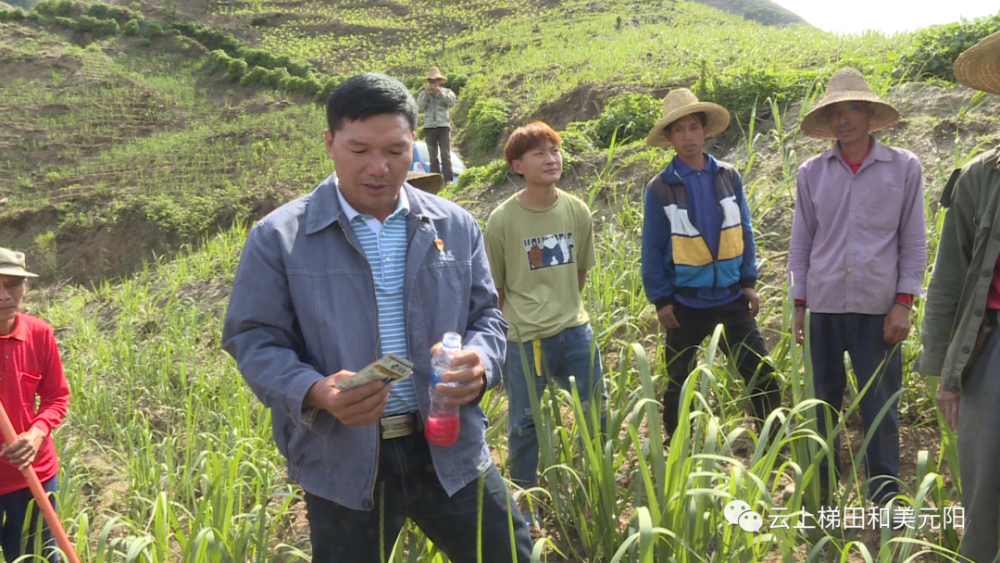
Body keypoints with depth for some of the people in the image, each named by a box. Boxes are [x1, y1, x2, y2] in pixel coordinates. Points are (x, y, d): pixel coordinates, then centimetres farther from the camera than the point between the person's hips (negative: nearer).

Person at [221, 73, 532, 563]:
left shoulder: (456, 227, 6)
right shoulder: (278, 237, -3)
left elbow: (486, 316, 11)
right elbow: (255, 341, -3)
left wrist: (480, 361, -13)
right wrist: (315, 392, -22)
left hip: (451, 451, 2)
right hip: (341, 463, -2)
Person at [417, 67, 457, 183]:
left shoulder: (446, 92, 11)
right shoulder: (423, 94, 13)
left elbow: (452, 102, -8)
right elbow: (420, 109, 0)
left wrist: (441, 93, -17)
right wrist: (426, 95, -10)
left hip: (444, 126, -2)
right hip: (429, 127, 2)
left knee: (445, 154, -10)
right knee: (433, 155, 2)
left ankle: (448, 179, -13)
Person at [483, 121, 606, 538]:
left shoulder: (577, 211, -2)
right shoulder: (503, 220, -12)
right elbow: (493, 287, -2)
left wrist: (566, 310, 14)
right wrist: (513, 326, 2)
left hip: (575, 331, 4)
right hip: (523, 339, -4)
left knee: (597, 413, 12)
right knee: (525, 425, 7)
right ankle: (525, 510, 27)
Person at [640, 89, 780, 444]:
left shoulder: (728, 176, 0)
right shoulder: (660, 188, -6)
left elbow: (744, 231, 5)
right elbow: (652, 248, -5)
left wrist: (749, 281, 2)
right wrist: (660, 300, -7)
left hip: (732, 296, 2)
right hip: (686, 301, -1)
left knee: (761, 374, 3)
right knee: (678, 383, 12)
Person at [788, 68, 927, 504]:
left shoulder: (904, 167, 1)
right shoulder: (812, 172, 5)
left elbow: (913, 241, 2)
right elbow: (801, 241, 9)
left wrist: (904, 303, -4)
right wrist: (798, 305, 6)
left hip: (878, 307, -2)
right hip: (825, 305, 2)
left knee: (880, 404, 3)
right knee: (824, 400, 10)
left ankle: (885, 497, 17)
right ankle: (821, 487, 24)